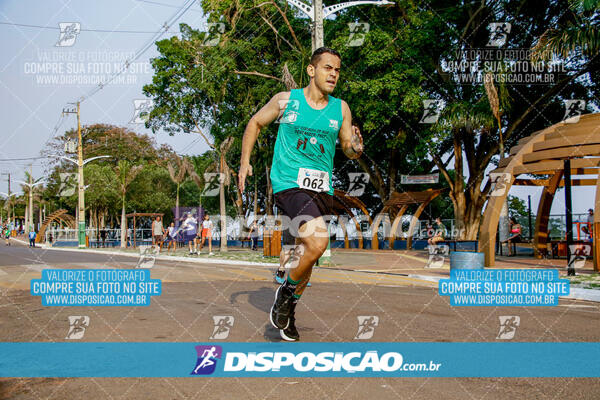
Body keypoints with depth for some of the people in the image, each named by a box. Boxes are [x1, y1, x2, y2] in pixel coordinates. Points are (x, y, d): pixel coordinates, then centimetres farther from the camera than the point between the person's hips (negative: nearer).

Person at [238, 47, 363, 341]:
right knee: (318, 242, -25)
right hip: (288, 184, -5)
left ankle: (288, 309, 33)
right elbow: (255, 123, 13)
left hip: (322, 189, 5)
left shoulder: (341, 108, 7)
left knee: (307, 253, 11)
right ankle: (286, 291, 1)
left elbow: (348, 149, 13)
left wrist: (355, 149, -11)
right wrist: (245, 161, 6)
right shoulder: (286, 100, -1)